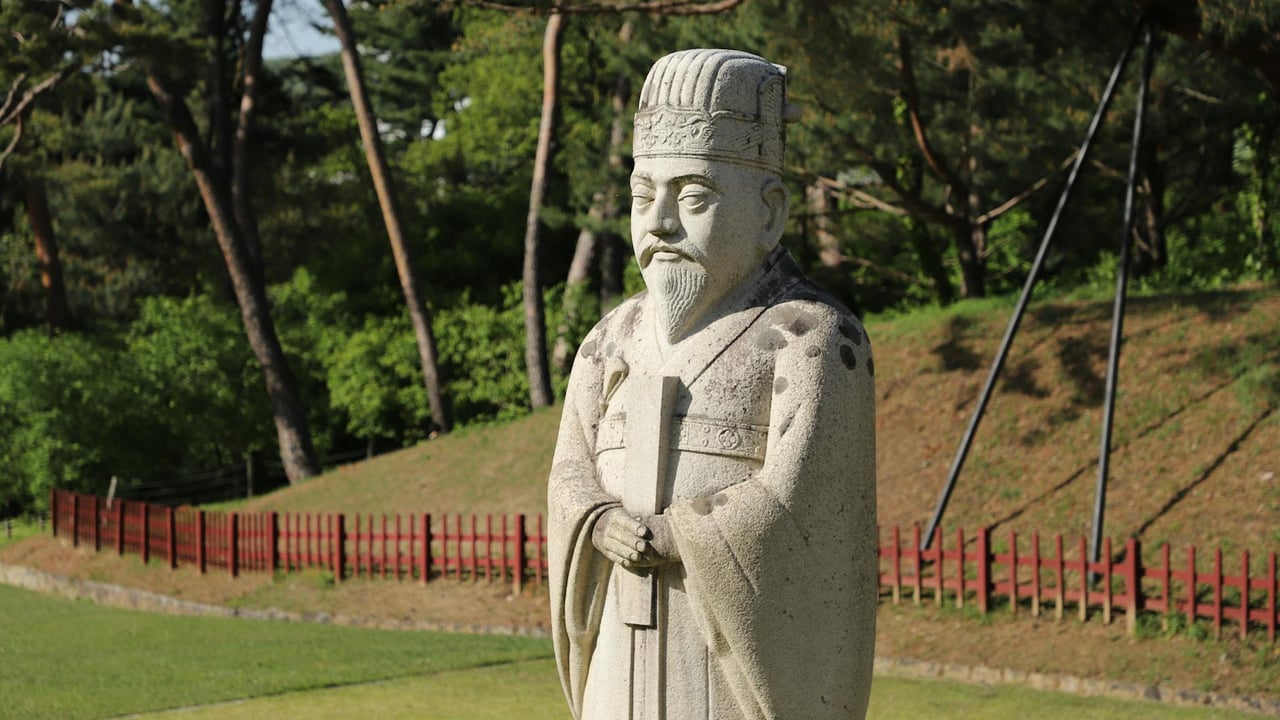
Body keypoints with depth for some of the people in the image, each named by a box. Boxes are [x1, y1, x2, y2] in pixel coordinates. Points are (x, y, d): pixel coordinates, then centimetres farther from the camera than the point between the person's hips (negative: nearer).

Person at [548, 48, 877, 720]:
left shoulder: (814, 339, -9)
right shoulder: (613, 341, 11)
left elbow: (789, 505, -19)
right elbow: (572, 483, 3)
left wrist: (649, 534, -9)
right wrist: (606, 528, -19)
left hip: (754, 661, -6)